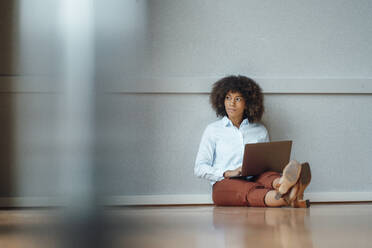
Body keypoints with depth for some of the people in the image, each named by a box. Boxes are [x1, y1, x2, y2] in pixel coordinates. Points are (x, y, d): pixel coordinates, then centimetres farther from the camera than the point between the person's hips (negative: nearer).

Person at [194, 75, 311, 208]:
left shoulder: (260, 131, 20)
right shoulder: (213, 130, 12)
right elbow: (199, 168, 5)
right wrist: (228, 173, -13)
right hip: (225, 184, -3)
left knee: (267, 177, -35)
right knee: (250, 190, -39)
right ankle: (288, 199, -71)